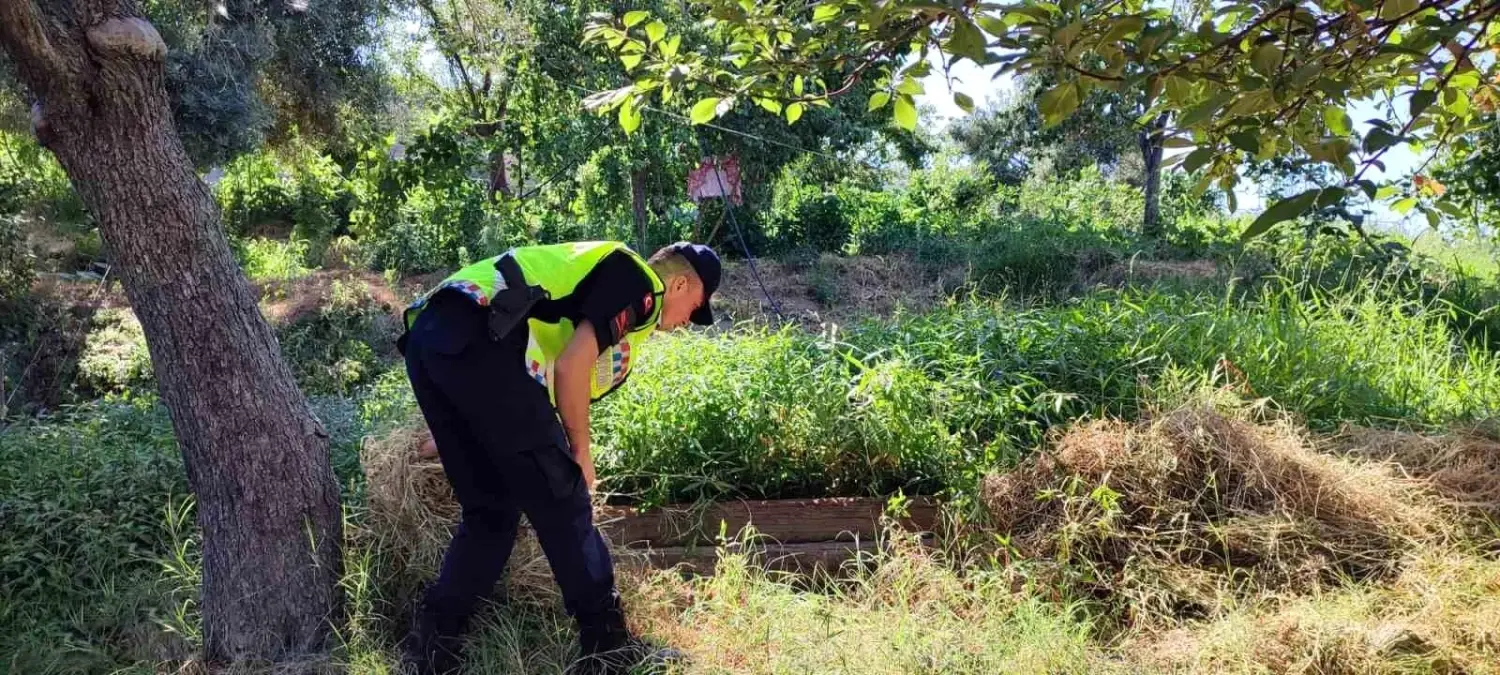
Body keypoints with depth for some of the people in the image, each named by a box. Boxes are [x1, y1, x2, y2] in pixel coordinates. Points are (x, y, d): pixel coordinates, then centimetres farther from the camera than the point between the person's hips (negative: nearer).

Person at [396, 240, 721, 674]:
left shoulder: (607, 273, 33)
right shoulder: (639, 283, 6)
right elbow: (571, 367, -7)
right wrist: (581, 452, 7)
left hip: (428, 338, 9)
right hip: (477, 339, -9)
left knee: (490, 510, 17)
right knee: (560, 497, 1)